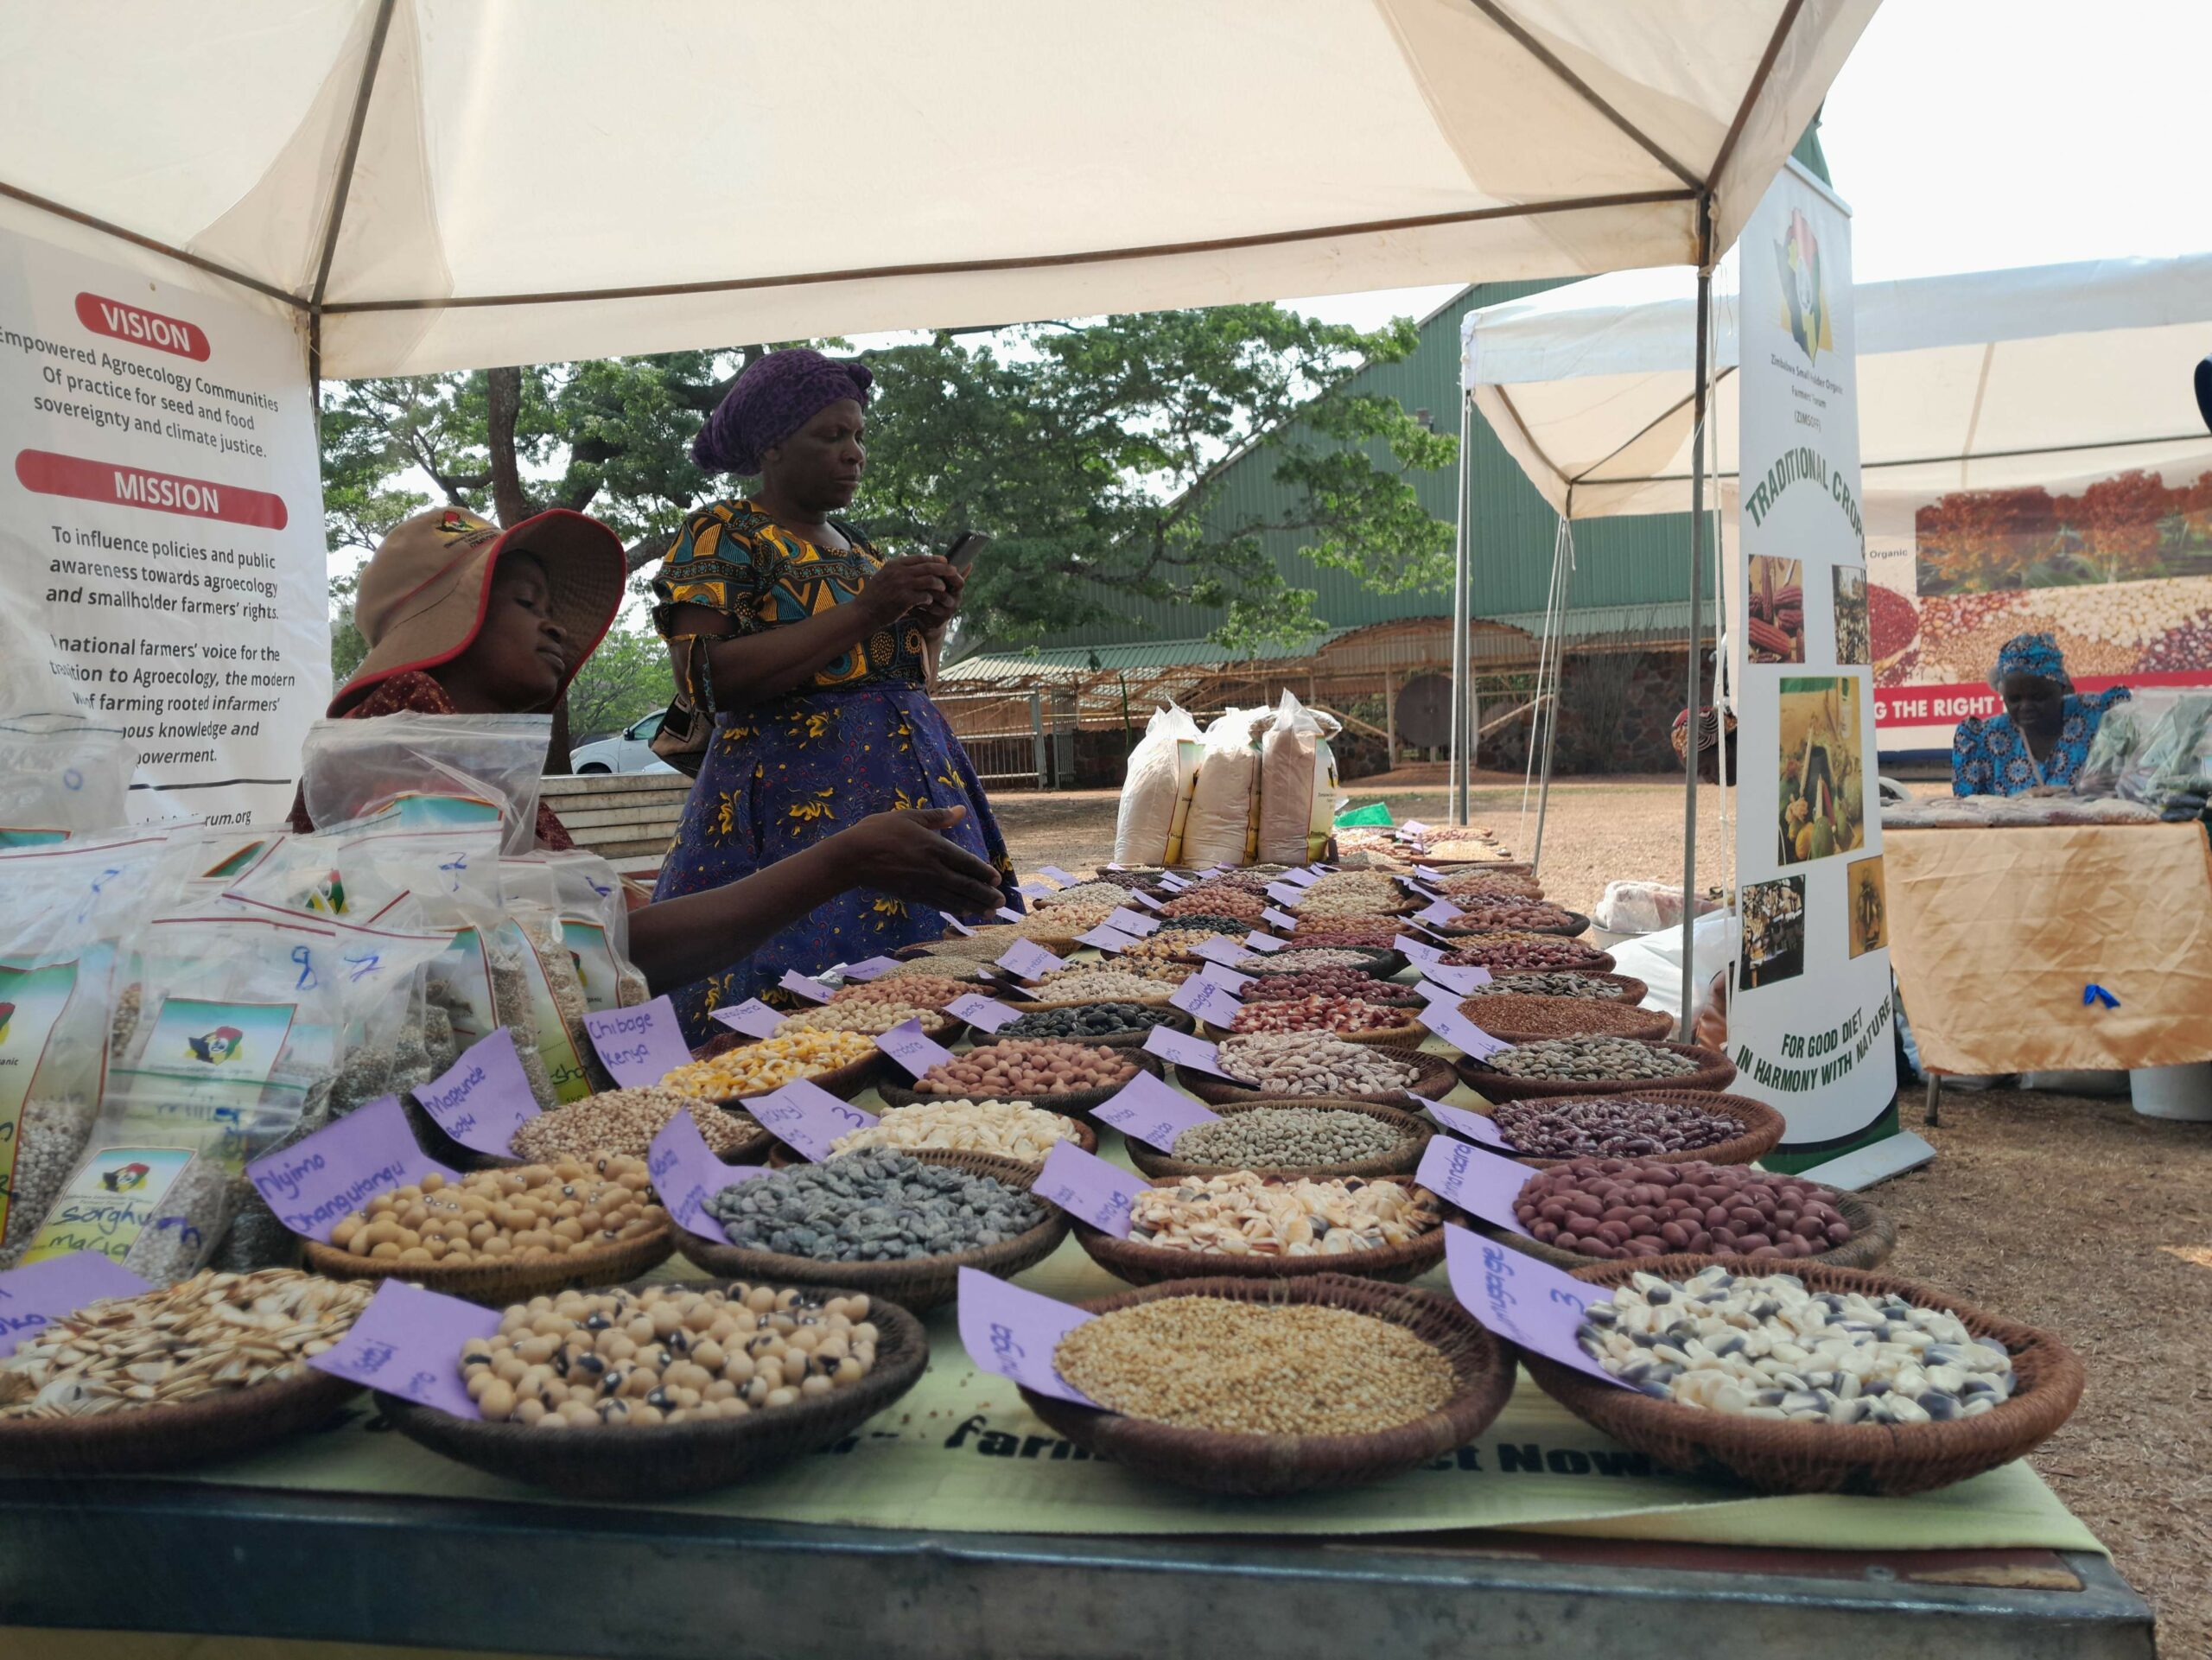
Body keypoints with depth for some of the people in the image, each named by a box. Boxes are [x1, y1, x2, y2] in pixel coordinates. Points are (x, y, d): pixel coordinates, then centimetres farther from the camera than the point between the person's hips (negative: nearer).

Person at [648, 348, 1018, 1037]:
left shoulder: (854, 546, 20)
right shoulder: (721, 535, -1)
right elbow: (705, 678, -15)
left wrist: (928, 623, 4)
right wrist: (862, 612, -16)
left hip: (912, 787, 7)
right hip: (795, 803, -7)